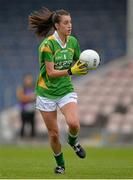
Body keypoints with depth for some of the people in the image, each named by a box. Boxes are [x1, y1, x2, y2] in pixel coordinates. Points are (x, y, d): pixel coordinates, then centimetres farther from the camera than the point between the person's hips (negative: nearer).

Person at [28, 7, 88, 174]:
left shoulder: (73, 41, 0)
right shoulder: (47, 44, -17)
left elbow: (77, 64, 13)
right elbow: (51, 72, -19)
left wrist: (83, 67, -9)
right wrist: (70, 71, -31)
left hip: (66, 90, 3)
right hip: (46, 92, -3)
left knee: (74, 124, -23)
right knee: (53, 133, 3)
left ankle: (73, 140, 12)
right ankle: (60, 164, 26)